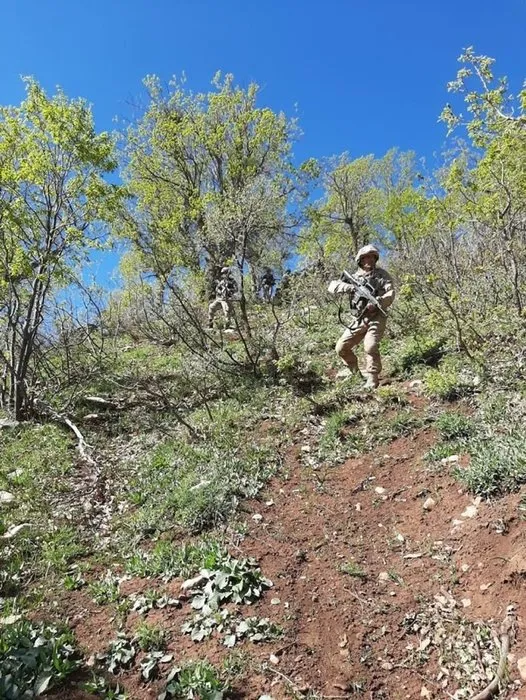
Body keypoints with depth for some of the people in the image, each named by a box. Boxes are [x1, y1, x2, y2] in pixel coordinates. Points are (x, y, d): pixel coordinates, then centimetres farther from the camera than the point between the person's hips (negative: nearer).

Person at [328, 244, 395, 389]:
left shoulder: (382, 274, 4)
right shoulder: (354, 277, 9)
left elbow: (390, 294, -8)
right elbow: (332, 286, 1)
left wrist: (376, 302, -27)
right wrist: (349, 287, -19)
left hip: (377, 318, -4)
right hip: (360, 319, 4)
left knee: (370, 348, -23)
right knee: (341, 348, 2)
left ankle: (372, 379, -7)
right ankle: (354, 371, 25)